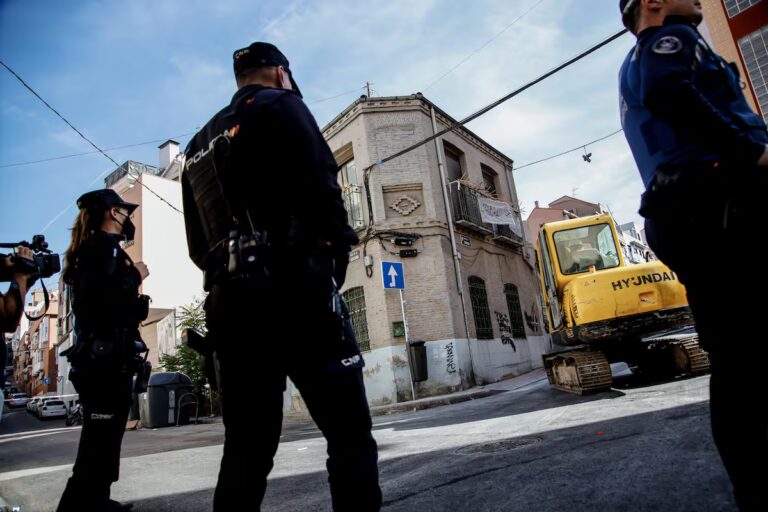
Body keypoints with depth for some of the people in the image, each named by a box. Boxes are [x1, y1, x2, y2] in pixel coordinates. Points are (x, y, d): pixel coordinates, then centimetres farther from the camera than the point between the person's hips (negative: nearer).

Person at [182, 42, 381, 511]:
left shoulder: (198, 147, 24)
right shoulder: (279, 105, 3)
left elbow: (197, 245, 21)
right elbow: (320, 187, -11)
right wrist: (336, 253, 3)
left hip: (230, 303, 8)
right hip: (293, 293, -7)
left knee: (247, 447, 11)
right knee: (350, 434, -2)